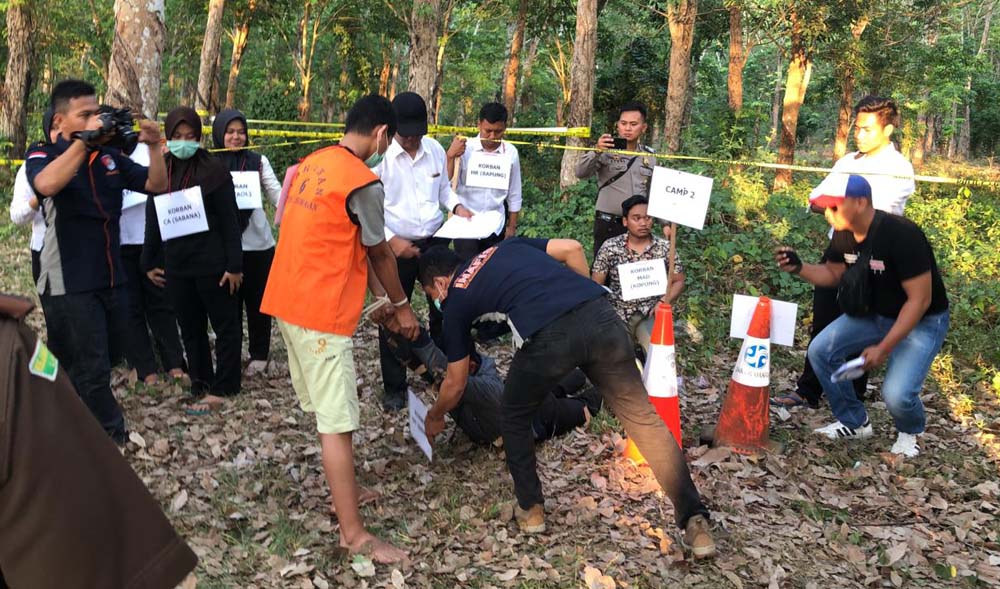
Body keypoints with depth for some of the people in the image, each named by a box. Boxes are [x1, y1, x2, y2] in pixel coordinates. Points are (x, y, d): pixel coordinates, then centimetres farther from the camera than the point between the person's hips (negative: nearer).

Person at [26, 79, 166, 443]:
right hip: (69, 284, -6)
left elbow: (157, 185, 6)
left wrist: (153, 146, -10)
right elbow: (47, 184, -31)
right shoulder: (43, 156, -8)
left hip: (110, 278, 6)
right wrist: (84, 139, -28)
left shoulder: (109, 157, 7)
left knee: (94, 366, 18)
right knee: (92, 370, -2)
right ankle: (113, 438, 14)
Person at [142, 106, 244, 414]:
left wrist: (234, 264, -13)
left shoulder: (214, 170, -7)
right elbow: (153, 219, 13)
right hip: (176, 265, 6)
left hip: (212, 264, -5)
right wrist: (150, 262, 12)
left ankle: (220, 390, 10)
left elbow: (230, 220, -9)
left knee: (225, 326, 2)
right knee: (190, 329, 12)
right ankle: (201, 383, 23)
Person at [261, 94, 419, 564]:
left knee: (325, 411, 20)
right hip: (321, 312, -9)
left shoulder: (313, 164, 11)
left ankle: (341, 492, 34)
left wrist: (381, 298, 16)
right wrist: (400, 305, 10)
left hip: (288, 301, 9)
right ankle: (354, 534, 4)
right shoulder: (362, 181, -17)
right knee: (337, 422, -4)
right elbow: (378, 253, -6)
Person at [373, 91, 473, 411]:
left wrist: (457, 206, -6)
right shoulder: (380, 155, -14)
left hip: (435, 241, 4)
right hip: (395, 246, -4)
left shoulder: (436, 150, -1)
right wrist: (391, 240, -19)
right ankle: (394, 388, 20)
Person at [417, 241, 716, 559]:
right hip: (599, 314, 4)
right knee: (642, 416, 13)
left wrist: (434, 418, 49)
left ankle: (531, 509, 30)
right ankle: (695, 520, 10)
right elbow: (572, 248, 22)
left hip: (548, 336, -4)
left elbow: (455, 384, 30)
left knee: (514, 419, 25)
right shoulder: (506, 246, 33)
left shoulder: (456, 299, 22)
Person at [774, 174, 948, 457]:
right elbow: (832, 274, 9)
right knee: (820, 350, -7)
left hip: (922, 321, -7)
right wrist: (798, 267, -13)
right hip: (872, 314, 7)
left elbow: (919, 300, -28)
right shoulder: (843, 234, -9)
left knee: (897, 394, -23)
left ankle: (910, 432, 16)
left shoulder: (901, 235, -31)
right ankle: (855, 422, 14)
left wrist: (884, 348, -30)